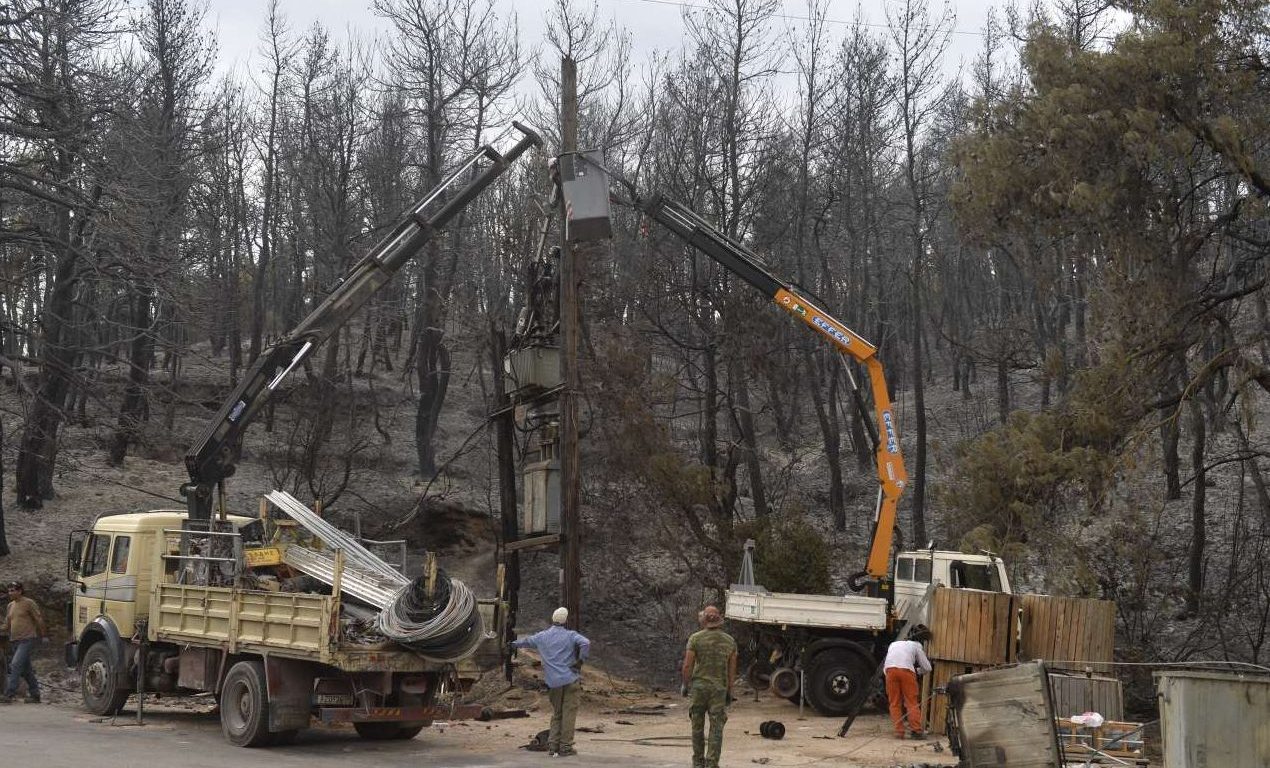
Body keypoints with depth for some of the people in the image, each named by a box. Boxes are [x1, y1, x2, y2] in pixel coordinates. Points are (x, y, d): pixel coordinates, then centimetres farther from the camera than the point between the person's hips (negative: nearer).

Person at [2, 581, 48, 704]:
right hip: (15, 641, 8)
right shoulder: (10, 605, 15)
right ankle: (35, 695, 19)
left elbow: (39, 619, -5)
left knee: (16, 665, -19)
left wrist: (44, 635, -3)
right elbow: (7, 624, 21)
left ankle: (9, 695, -23)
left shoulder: (28, 603, -7)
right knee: (26, 670, 11)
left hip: (27, 640, -8)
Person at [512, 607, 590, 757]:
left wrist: (514, 644, 47)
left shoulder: (542, 636, 10)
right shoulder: (570, 635, -2)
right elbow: (585, 643, -20)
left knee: (556, 713, 15)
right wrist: (580, 661, -8)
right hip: (570, 679, -4)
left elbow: (526, 641, 27)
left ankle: (553, 746, 10)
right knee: (569, 713, 1)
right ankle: (565, 747, 1)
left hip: (553, 682, 4)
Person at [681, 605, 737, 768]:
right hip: (719, 688, 1)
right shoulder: (730, 641, 2)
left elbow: (687, 665, -9)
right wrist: (730, 692, 11)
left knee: (697, 725, 12)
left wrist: (685, 685, 5)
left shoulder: (696, 638, -8)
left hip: (699, 686, -1)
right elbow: (732, 669, 4)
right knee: (716, 728, 1)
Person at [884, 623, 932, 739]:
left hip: (890, 669, 2)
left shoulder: (894, 644, 36)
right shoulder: (916, 645, 27)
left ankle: (899, 731, 2)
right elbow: (927, 668, 25)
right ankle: (916, 730, -3)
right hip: (906, 670, -2)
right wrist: (918, 671, 42)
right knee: (912, 702, 3)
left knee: (895, 703, 7)